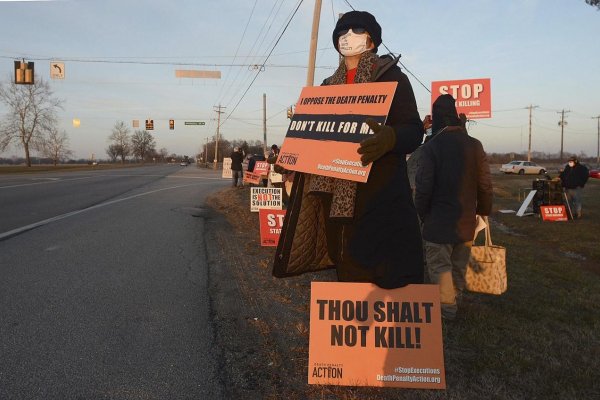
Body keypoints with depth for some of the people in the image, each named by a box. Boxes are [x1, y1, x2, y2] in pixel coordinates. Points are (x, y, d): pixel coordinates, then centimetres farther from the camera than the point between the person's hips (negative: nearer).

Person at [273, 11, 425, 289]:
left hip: (378, 187, -5)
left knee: (380, 271, -9)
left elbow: (414, 129, -8)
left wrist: (389, 138, -29)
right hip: (334, 190, 6)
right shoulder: (329, 85, 20)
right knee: (348, 268, 8)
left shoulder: (390, 77, 2)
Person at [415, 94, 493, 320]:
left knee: (439, 264, 5)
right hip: (466, 220, 5)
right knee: (459, 263, 19)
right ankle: (455, 296, 33)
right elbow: (485, 185, 1)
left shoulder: (430, 147, -13)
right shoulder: (475, 145, -1)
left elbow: (423, 187, -14)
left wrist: (421, 213, 0)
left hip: (439, 219, -5)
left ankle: (447, 305, 2)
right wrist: (484, 210, 14)